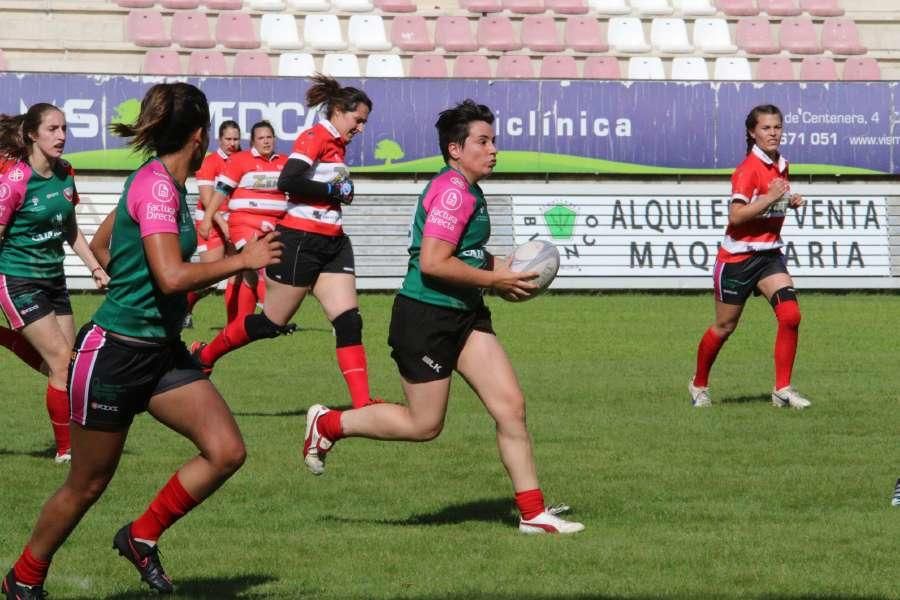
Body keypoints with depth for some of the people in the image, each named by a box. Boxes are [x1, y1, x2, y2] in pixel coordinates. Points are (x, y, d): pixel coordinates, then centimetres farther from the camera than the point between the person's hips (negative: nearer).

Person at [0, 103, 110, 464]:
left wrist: (94, 266, 10)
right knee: (61, 360, -10)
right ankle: (66, 450, 0)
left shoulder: (65, 175, 3)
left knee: (60, 366, 9)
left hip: (53, 278, 7)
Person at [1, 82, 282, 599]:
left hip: (162, 352, 8)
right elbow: (171, 277, -29)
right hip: (115, 352, -8)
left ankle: (142, 537, 10)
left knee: (227, 451, -6)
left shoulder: (163, 182, 9)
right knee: (87, 487, 5)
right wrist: (242, 261, -19)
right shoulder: (157, 186, -19)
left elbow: (104, 244, 23)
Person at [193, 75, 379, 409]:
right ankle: (205, 355, 25)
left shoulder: (337, 144, 14)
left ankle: (362, 404, -11)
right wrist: (333, 190, -18)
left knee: (349, 321, -5)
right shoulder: (315, 138, -13)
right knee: (272, 322, 4)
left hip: (333, 243, 8)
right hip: (300, 241, -8)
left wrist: (343, 192, 1)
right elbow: (288, 182, -26)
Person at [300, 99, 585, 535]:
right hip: (426, 317, -10)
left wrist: (500, 269, 13)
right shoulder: (453, 191, -18)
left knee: (510, 405, 0)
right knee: (424, 424, 1)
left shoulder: (466, 191, 14)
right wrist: (494, 279, -18)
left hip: (464, 316, 10)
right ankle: (328, 424, 21)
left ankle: (533, 512, 3)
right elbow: (433, 262, -26)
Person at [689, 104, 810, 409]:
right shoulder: (748, 170, -17)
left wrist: (791, 201, 4)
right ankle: (699, 385, 29)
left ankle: (783, 389, -7)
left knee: (790, 315, -14)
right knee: (724, 327, 7)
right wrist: (770, 198, -28)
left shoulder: (782, 166, 6)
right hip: (737, 256, -6)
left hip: (769, 253, 6)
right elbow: (735, 216, -25)